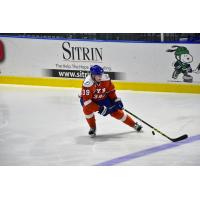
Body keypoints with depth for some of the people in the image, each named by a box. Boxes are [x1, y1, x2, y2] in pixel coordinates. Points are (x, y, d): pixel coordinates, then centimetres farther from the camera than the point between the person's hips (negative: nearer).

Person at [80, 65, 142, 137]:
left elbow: (111, 90, -2)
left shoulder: (106, 79, -22)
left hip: (103, 98, 3)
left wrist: (116, 100, -8)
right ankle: (92, 128, -8)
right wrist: (99, 108, -35)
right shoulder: (87, 84, -35)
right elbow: (87, 100, -34)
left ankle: (134, 124, 16)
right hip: (90, 100, -3)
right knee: (87, 109, -33)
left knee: (116, 111, -3)